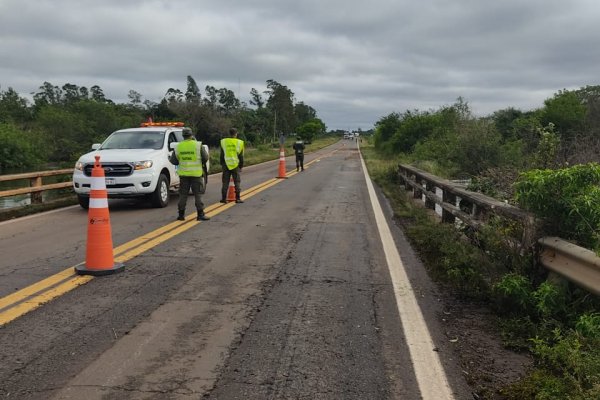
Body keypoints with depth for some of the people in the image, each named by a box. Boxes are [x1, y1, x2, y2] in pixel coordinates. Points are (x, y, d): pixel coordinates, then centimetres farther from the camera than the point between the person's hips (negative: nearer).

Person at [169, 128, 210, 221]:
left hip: (183, 174, 3)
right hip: (196, 173, -3)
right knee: (198, 194, 1)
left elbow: (173, 160, 4)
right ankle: (200, 214, 0)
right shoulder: (198, 145, -8)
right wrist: (201, 163, 15)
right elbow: (205, 158, -6)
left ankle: (181, 214, 12)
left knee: (183, 195, 9)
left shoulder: (178, 146, 1)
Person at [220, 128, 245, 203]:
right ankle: (238, 198, 4)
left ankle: (224, 198, 7)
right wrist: (241, 166, 9)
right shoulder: (239, 142, -2)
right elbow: (241, 156, 1)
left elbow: (222, 155, 7)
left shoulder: (223, 142, 2)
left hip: (226, 165, 1)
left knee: (225, 182, 7)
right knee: (237, 182, 6)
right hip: (236, 165, -1)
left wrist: (222, 164, 14)